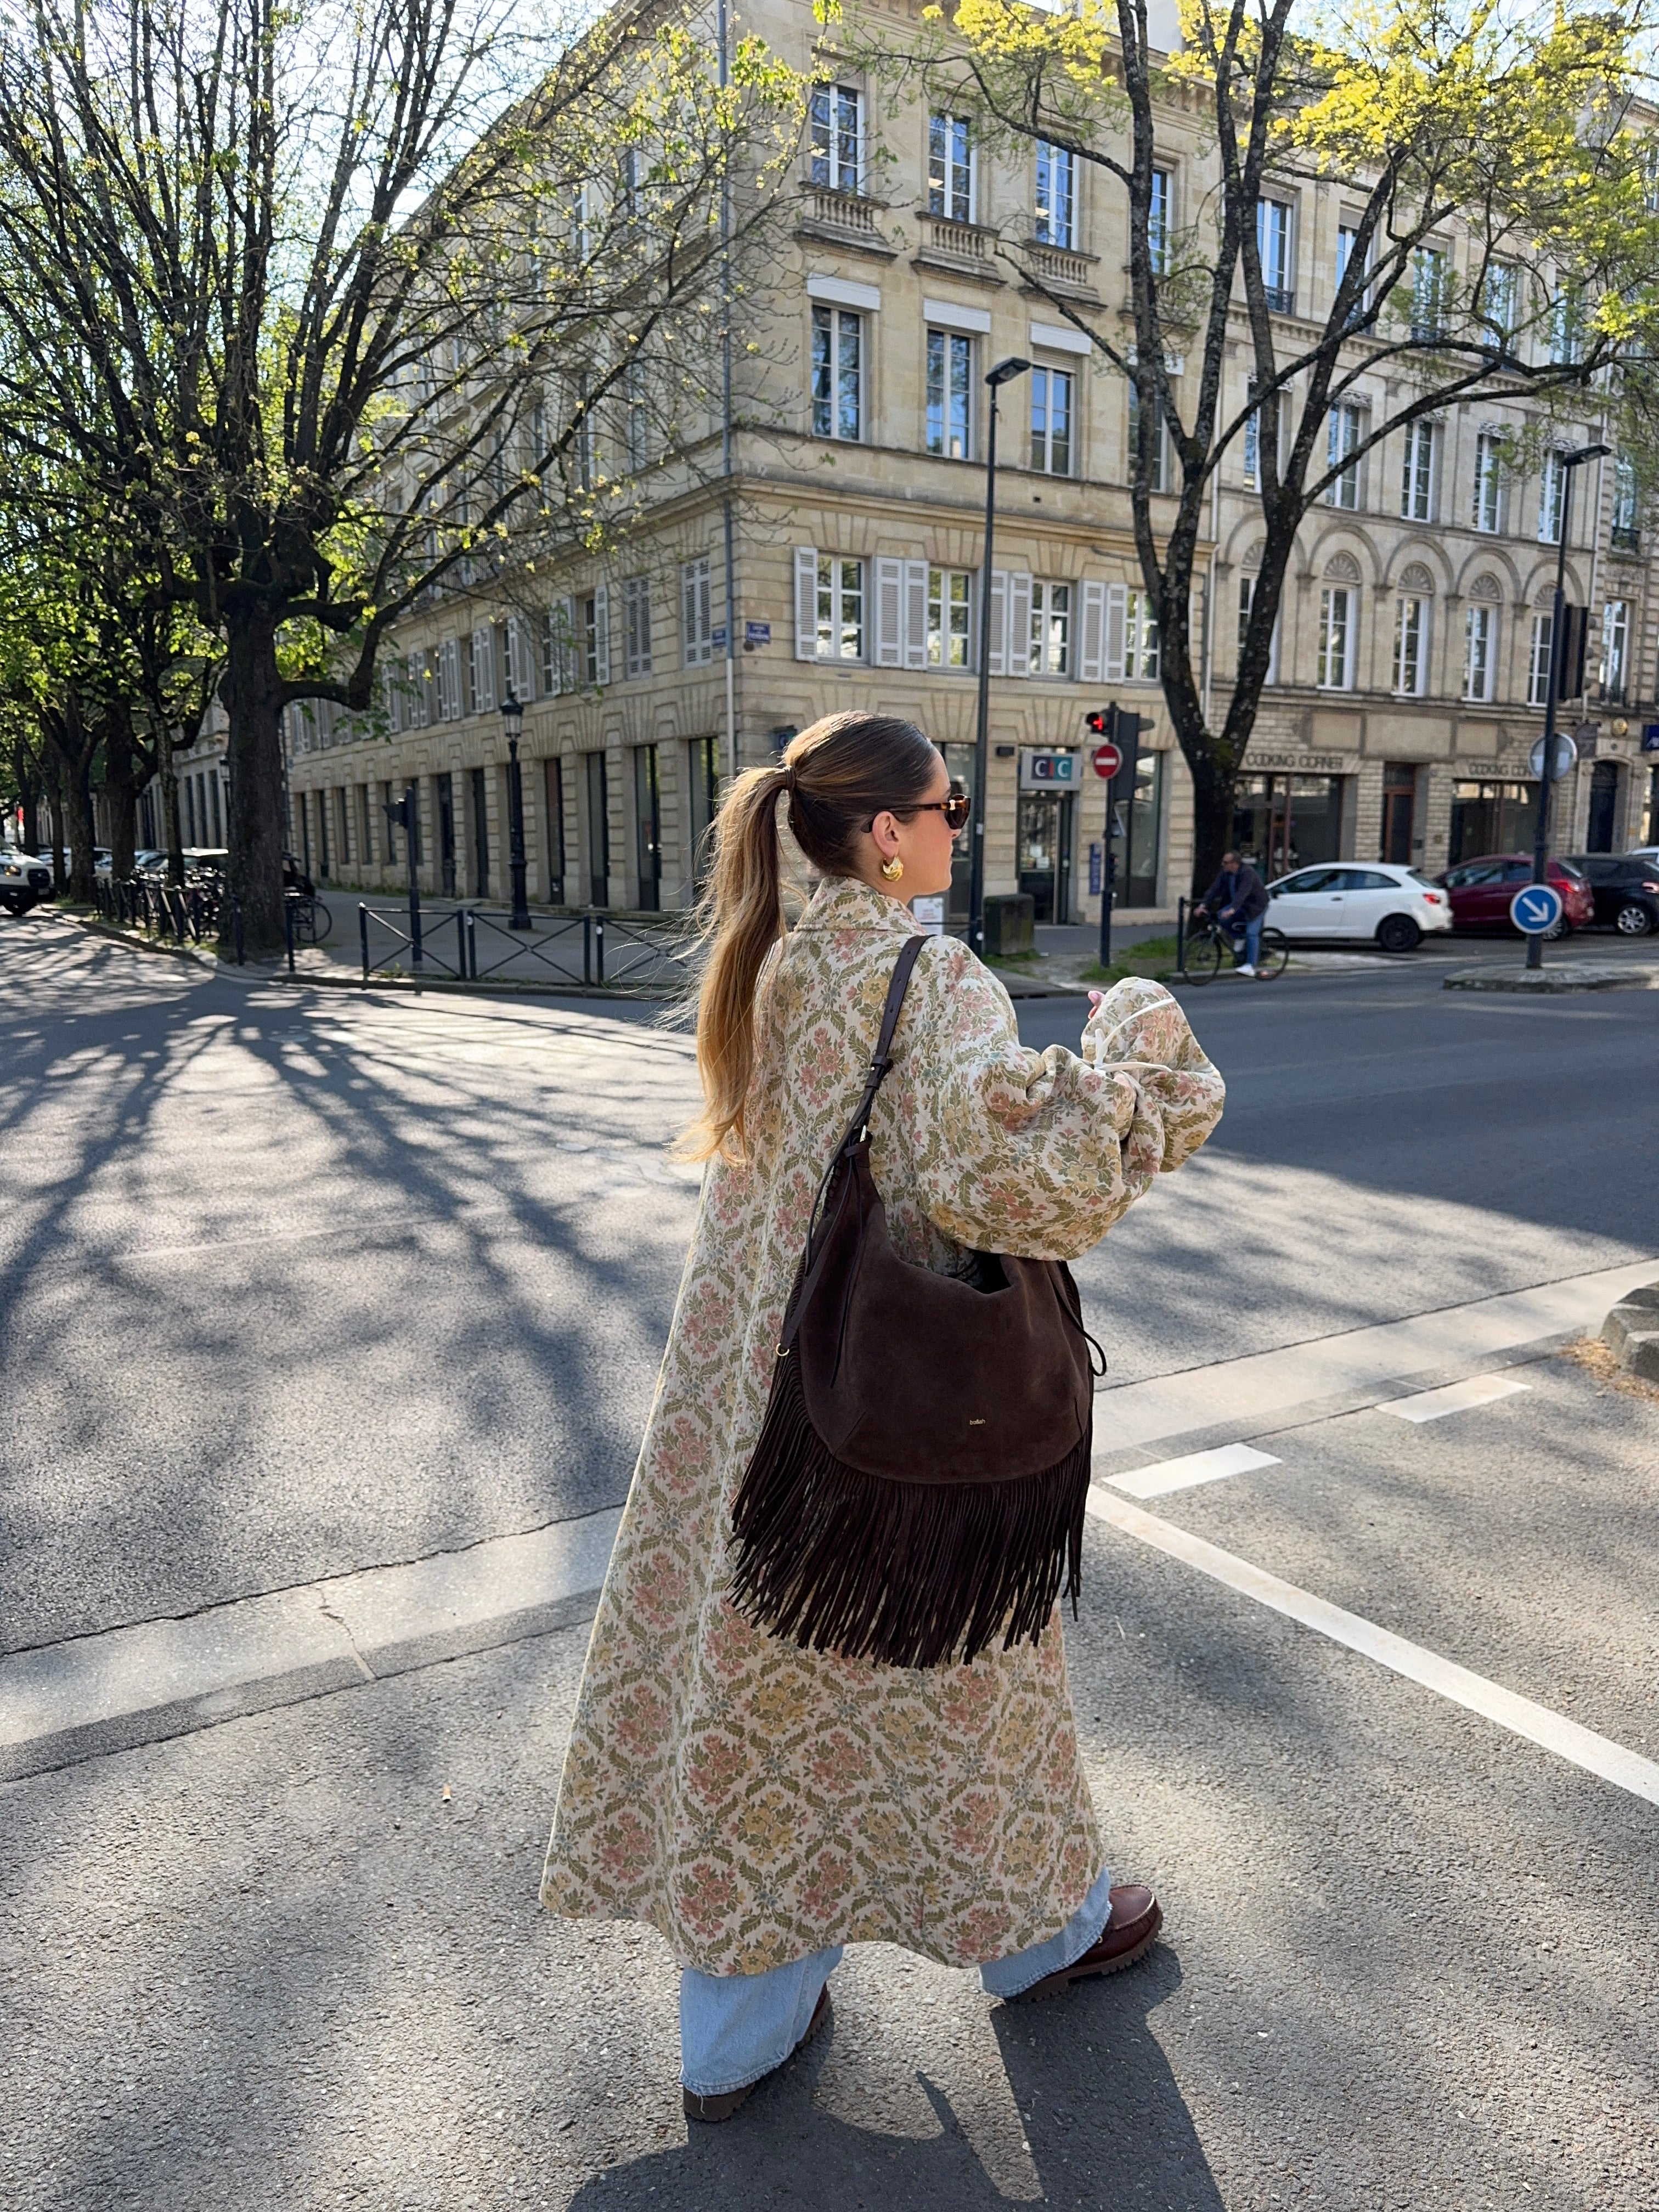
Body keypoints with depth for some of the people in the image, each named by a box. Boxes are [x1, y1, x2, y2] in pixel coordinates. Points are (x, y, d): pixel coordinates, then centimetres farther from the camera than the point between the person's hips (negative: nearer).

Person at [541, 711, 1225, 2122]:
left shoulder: (769, 970, 6)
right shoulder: (933, 978, -19)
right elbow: (990, 1172, -31)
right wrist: (1131, 1076, -19)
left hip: (745, 1373, 7)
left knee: (755, 1656, 14)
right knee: (945, 1646, 15)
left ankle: (739, 2029, 31)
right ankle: (1036, 1924, 43)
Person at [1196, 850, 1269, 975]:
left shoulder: (1247, 872, -29)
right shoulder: (1225, 873, -7)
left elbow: (1242, 893, -41)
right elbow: (1215, 888, -12)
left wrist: (1232, 910, -52)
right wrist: (1204, 905, -24)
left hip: (1255, 905, -7)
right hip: (1240, 905, 7)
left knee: (1252, 934, -14)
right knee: (1221, 916, -15)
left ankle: (1250, 967, -11)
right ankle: (1239, 938, 7)